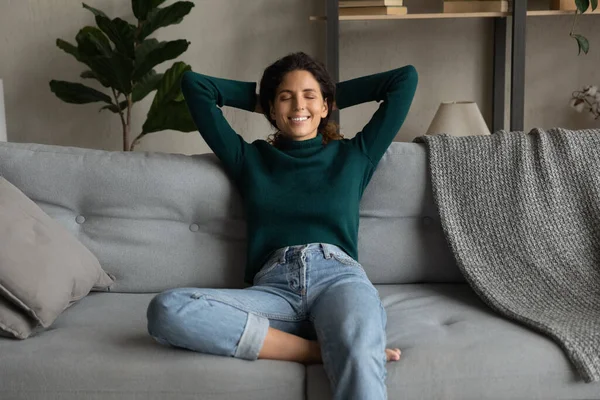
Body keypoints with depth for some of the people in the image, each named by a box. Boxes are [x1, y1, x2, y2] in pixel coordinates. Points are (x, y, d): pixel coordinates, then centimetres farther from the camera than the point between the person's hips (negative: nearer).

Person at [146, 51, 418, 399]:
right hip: (273, 288, 2)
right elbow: (194, 84, 28)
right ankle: (321, 351, -29)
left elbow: (405, 78, 25)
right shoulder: (250, 158, 24)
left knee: (360, 363, -39)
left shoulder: (354, 155, 22)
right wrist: (258, 99, 36)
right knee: (166, 310, -30)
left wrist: (336, 94, 31)